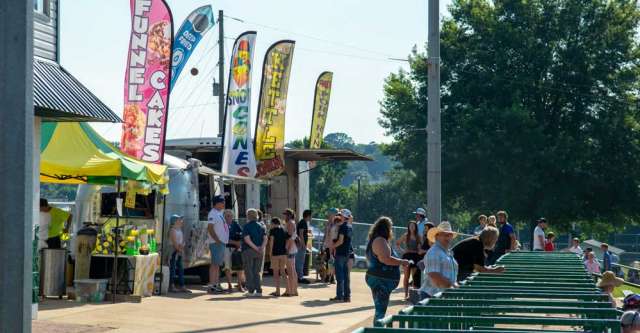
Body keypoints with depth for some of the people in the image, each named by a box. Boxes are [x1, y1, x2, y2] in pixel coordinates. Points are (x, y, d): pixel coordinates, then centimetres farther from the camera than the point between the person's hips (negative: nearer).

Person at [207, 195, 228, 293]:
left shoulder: (220, 212, 16)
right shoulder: (213, 213, -13)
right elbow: (210, 228, -20)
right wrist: (217, 240, -23)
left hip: (222, 243, 10)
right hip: (216, 243, -10)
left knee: (218, 264, 11)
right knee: (214, 264, -10)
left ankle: (217, 284, 15)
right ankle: (212, 285, -11)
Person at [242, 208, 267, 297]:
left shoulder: (247, 226, -6)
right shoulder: (261, 226, 10)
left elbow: (247, 239, -17)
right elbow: (265, 239, 0)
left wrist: (255, 248, -16)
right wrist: (261, 247, -10)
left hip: (248, 250, -5)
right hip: (259, 253, 5)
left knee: (249, 271, 1)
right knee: (257, 272, 11)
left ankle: (251, 291, -4)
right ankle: (259, 291, 5)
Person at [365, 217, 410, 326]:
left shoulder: (375, 240, 18)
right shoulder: (380, 240, -16)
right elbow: (386, 258, -27)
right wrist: (402, 262, -16)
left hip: (378, 279, 11)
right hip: (381, 280, -11)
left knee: (380, 310, 16)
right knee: (380, 311, -11)